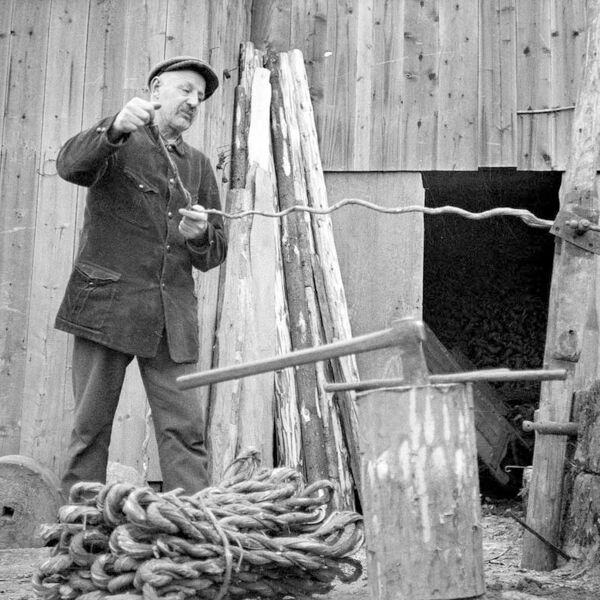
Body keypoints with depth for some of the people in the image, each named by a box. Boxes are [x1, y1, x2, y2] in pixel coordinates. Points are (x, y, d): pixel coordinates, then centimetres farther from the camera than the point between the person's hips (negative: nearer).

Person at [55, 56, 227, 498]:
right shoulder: (119, 142, 7)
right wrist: (114, 130, -33)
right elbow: (70, 165, -16)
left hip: (173, 316, 4)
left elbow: (215, 254, 18)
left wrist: (199, 236, -6)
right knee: (91, 428, -1)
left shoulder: (198, 166, 20)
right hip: (108, 304, -3)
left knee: (185, 431, -4)